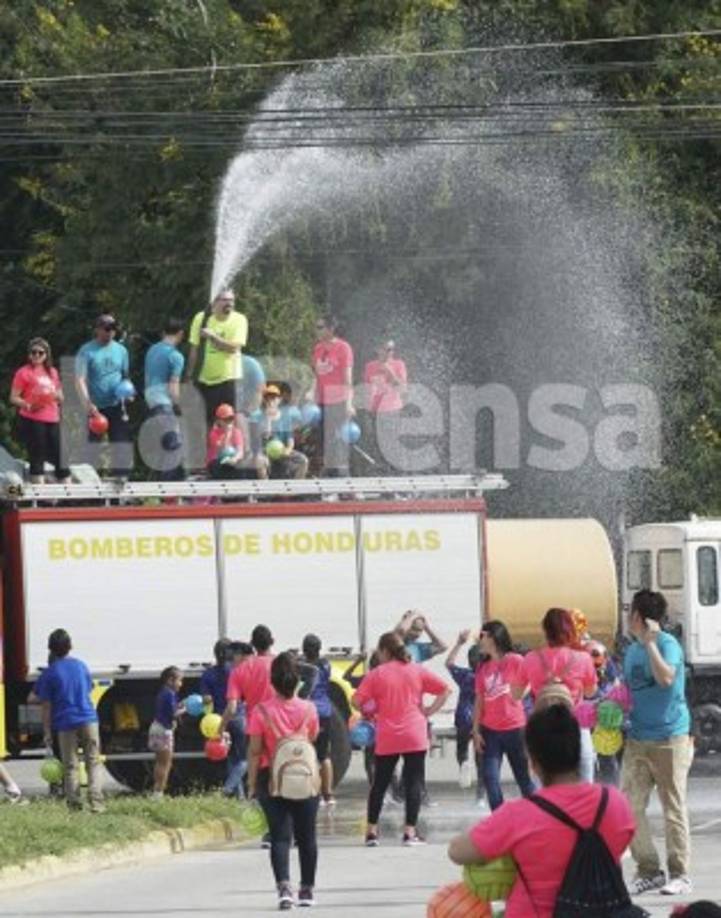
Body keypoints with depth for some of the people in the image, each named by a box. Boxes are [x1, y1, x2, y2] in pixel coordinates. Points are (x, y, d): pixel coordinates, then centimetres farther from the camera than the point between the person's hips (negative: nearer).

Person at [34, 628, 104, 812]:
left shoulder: (50, 673, -4)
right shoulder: (81, 666, 6)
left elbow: (46, 705, -4)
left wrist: (47, 731, 0)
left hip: (66, 723, -2)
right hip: (88, 720, 2)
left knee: (70, 766, 5)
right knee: (94, 762, 5)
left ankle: (75, 804, 2)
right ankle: (96, 801, -8)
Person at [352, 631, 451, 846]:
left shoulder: (376, 674, -1)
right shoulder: (417, 671, 4)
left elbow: (356, 701, -7)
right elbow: (445, 689, 2)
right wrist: (430, 710, 4)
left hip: (386, 739, 0)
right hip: (415, 738, 0)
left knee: (379, 783, 11)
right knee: (414, 783, 2)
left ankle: (372, 831, 12)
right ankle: (410, 831, -4)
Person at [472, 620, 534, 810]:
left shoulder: (516, 661, -7)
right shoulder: (483, 668, 7)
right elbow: (479, 701, 8)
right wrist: (476, 730, 3)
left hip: (514, 729, -4)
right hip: (490, 730, 4)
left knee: (523, 777, 5)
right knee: (490, 778, -3)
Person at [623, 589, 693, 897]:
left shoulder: (668, 644, -9)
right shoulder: (632, 651, 13)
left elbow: (665, 678, -27)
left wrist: (649, 642, -25)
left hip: (670, 739, -7)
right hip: (638, 741, 7)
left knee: (674, 808, -1)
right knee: (630, 806, 1)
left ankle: (680, 875, 5)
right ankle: (649, 871, 10)